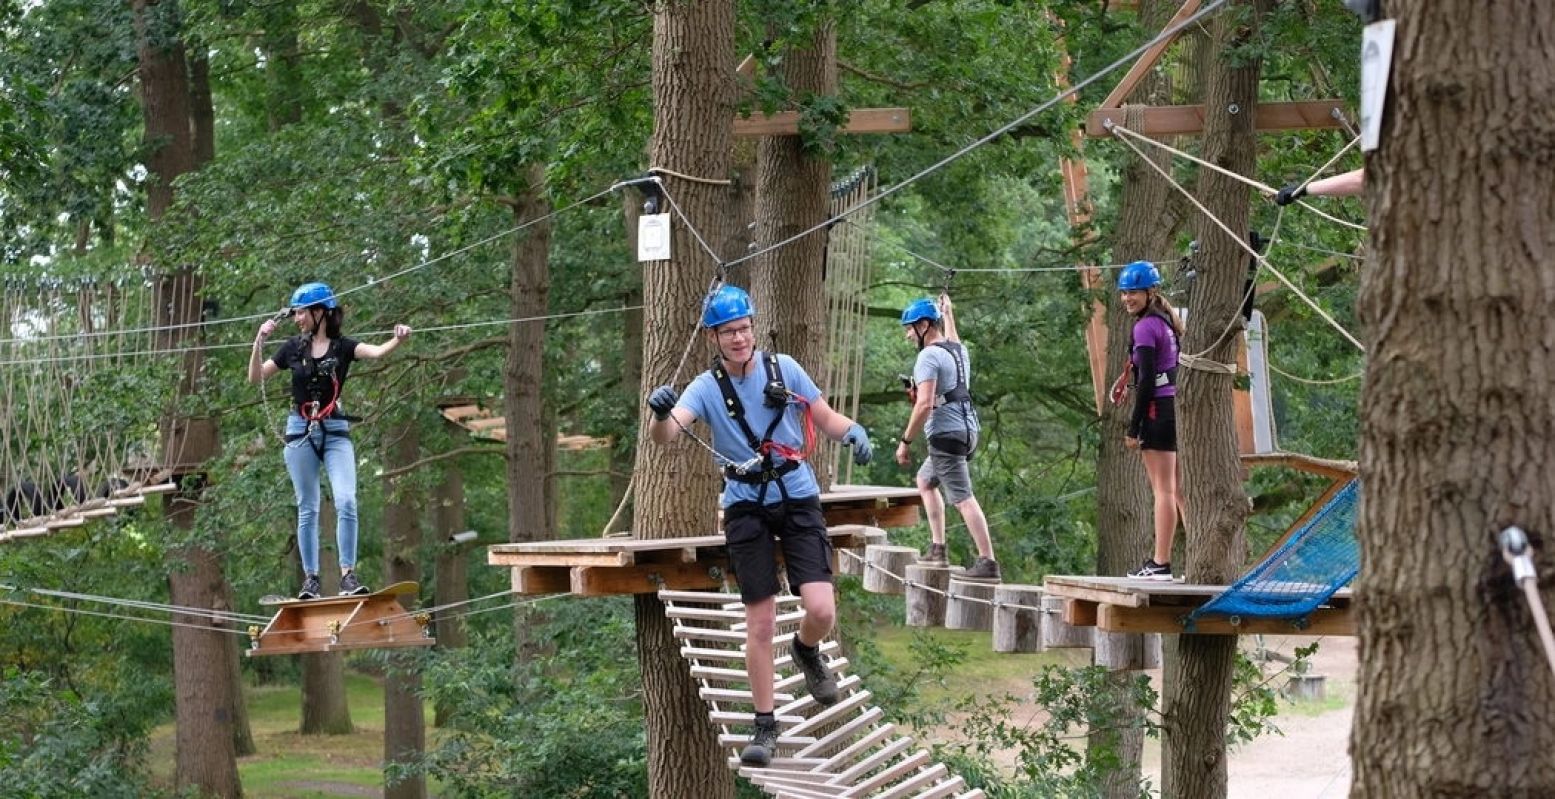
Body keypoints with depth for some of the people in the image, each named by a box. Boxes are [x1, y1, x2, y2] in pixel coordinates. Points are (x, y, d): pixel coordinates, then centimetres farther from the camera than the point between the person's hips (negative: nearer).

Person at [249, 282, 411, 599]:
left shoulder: (342, 347, 0)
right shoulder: (293, 348, 6)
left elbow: (375, 351, -18)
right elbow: (256, 377, 8)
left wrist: (398, 341, -39)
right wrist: (259, 342, -6)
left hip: (335, 432, -2)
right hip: (300, 431, 2)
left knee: (346, 501, -16)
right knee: (307, 509, 4)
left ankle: (348, 573, -13)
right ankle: (310, 578, 8)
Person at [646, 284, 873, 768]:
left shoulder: (783, 369, -3)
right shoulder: (707, 388, -7)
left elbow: (826, 418, 6)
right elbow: (666, 435, -23)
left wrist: (852, 431, -17)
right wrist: (661, 414, -46)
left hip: (798, 499, 1)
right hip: (746, 507, 0)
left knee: (821, 610, -13)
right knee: (760, 624, -1)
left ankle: (807, 651, 23)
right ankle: (765, 728, 12)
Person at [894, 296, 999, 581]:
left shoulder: (929, 356, -14)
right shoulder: (959, 350, 12)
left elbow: (925, 404, -21)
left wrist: (905, 441, -15)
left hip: (946, 433, -10)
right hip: (967, 429, 10)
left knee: (963, 498, -12)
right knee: (925, 481, 26)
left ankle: (988, 562, -17)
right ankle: (938, 549, 24)